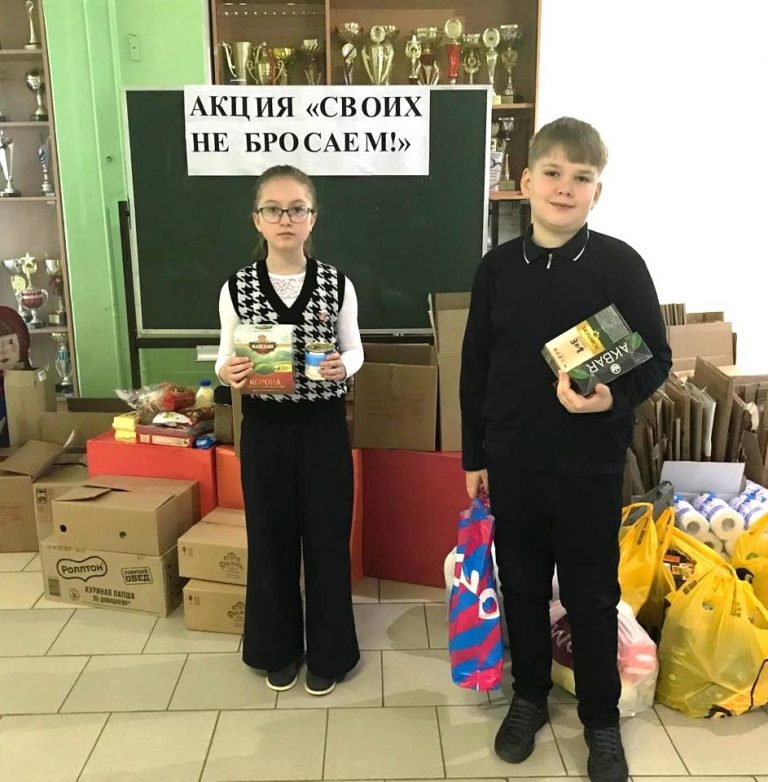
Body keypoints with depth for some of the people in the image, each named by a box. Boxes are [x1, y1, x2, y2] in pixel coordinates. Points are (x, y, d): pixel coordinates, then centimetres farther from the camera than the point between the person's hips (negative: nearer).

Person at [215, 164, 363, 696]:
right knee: (271, 538, 13)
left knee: (327, 538, 8)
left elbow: (354, 351, 5)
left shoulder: (338, 285, -4)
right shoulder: (236, 288, -3)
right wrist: (227, 372, -19)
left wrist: (342, 366, -17)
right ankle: (279, 648, 34)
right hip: (265, 428, 1)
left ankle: (327, 652, 29)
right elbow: (228, 358, 3)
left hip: (324, 426, 0)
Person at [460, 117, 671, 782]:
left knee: (593, 596, 11)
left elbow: (657, 358, -3)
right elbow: (475, 367, 5)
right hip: (512, 460, 3)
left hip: (591, 464, -2)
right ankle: (529, 697, 38)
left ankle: (601, 719, 33)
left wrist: (614, 398, -24)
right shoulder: (498, 267, 0)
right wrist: (474, 455, 6)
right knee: (522, 587, 16)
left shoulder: (620, 264, -7)